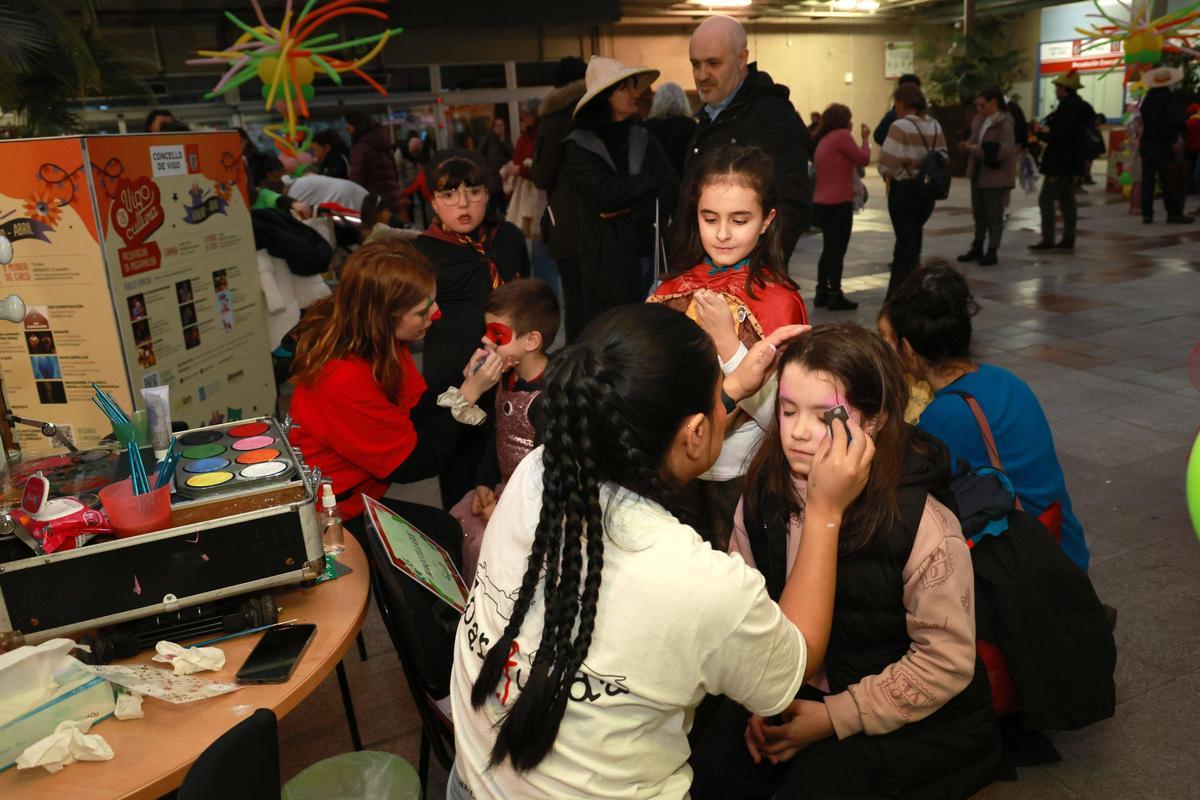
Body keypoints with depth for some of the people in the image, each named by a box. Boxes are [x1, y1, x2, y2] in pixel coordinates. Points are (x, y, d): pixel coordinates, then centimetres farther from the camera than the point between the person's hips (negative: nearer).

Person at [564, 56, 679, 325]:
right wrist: (649, 181, -4)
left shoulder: (643, 139, 12)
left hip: (653, 252, 4)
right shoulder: (579, 145, -1)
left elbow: (671, 192, 3)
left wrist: (629, 209, -12)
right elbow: (603, 194, -16)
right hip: (609, 259, -4)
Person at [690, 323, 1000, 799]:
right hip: (799, 692, 4)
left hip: (916, 719, -4)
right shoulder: (765, 493, -8)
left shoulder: (923, 522, -23)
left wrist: (835, 717, -18)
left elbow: (946, 659, -18)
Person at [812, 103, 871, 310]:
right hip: (838, 203, -9)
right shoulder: (842, 135, -10)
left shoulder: (823, 139, 16)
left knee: (829, 249, 16)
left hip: (821, 203, 9)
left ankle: (822, 293, 17)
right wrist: (865, 139, 2)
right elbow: (863, 159, -12)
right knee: (838, 250, -3)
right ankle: (835, 296, 0)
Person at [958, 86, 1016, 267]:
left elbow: (1005, 149, -23)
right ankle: (977, 248, 26)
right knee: (979, 212, 15)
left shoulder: (1004, 123, -15)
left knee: (994, 214, 1)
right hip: (977, 172, 8)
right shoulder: (980, 120, 7)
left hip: (995, 174, -8)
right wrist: (968, 146, -4)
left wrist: (977, 149, -23)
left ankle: (992, 251, 9)